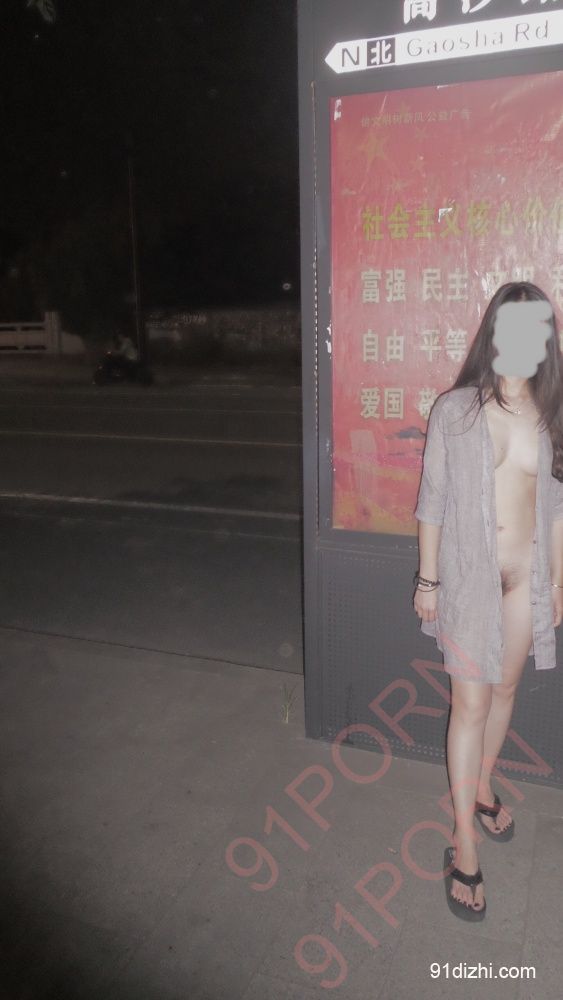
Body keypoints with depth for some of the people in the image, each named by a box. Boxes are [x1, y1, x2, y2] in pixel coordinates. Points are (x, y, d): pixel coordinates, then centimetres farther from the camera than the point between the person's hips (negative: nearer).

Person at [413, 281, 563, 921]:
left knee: (504, 690, 18)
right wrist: (426, 580, -4)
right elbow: (432, 501, -5)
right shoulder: (454, 411, -10)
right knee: (471, 704, 1)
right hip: (467, 574, -3)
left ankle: (482, 785, 44)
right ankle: (463, 845, 15)